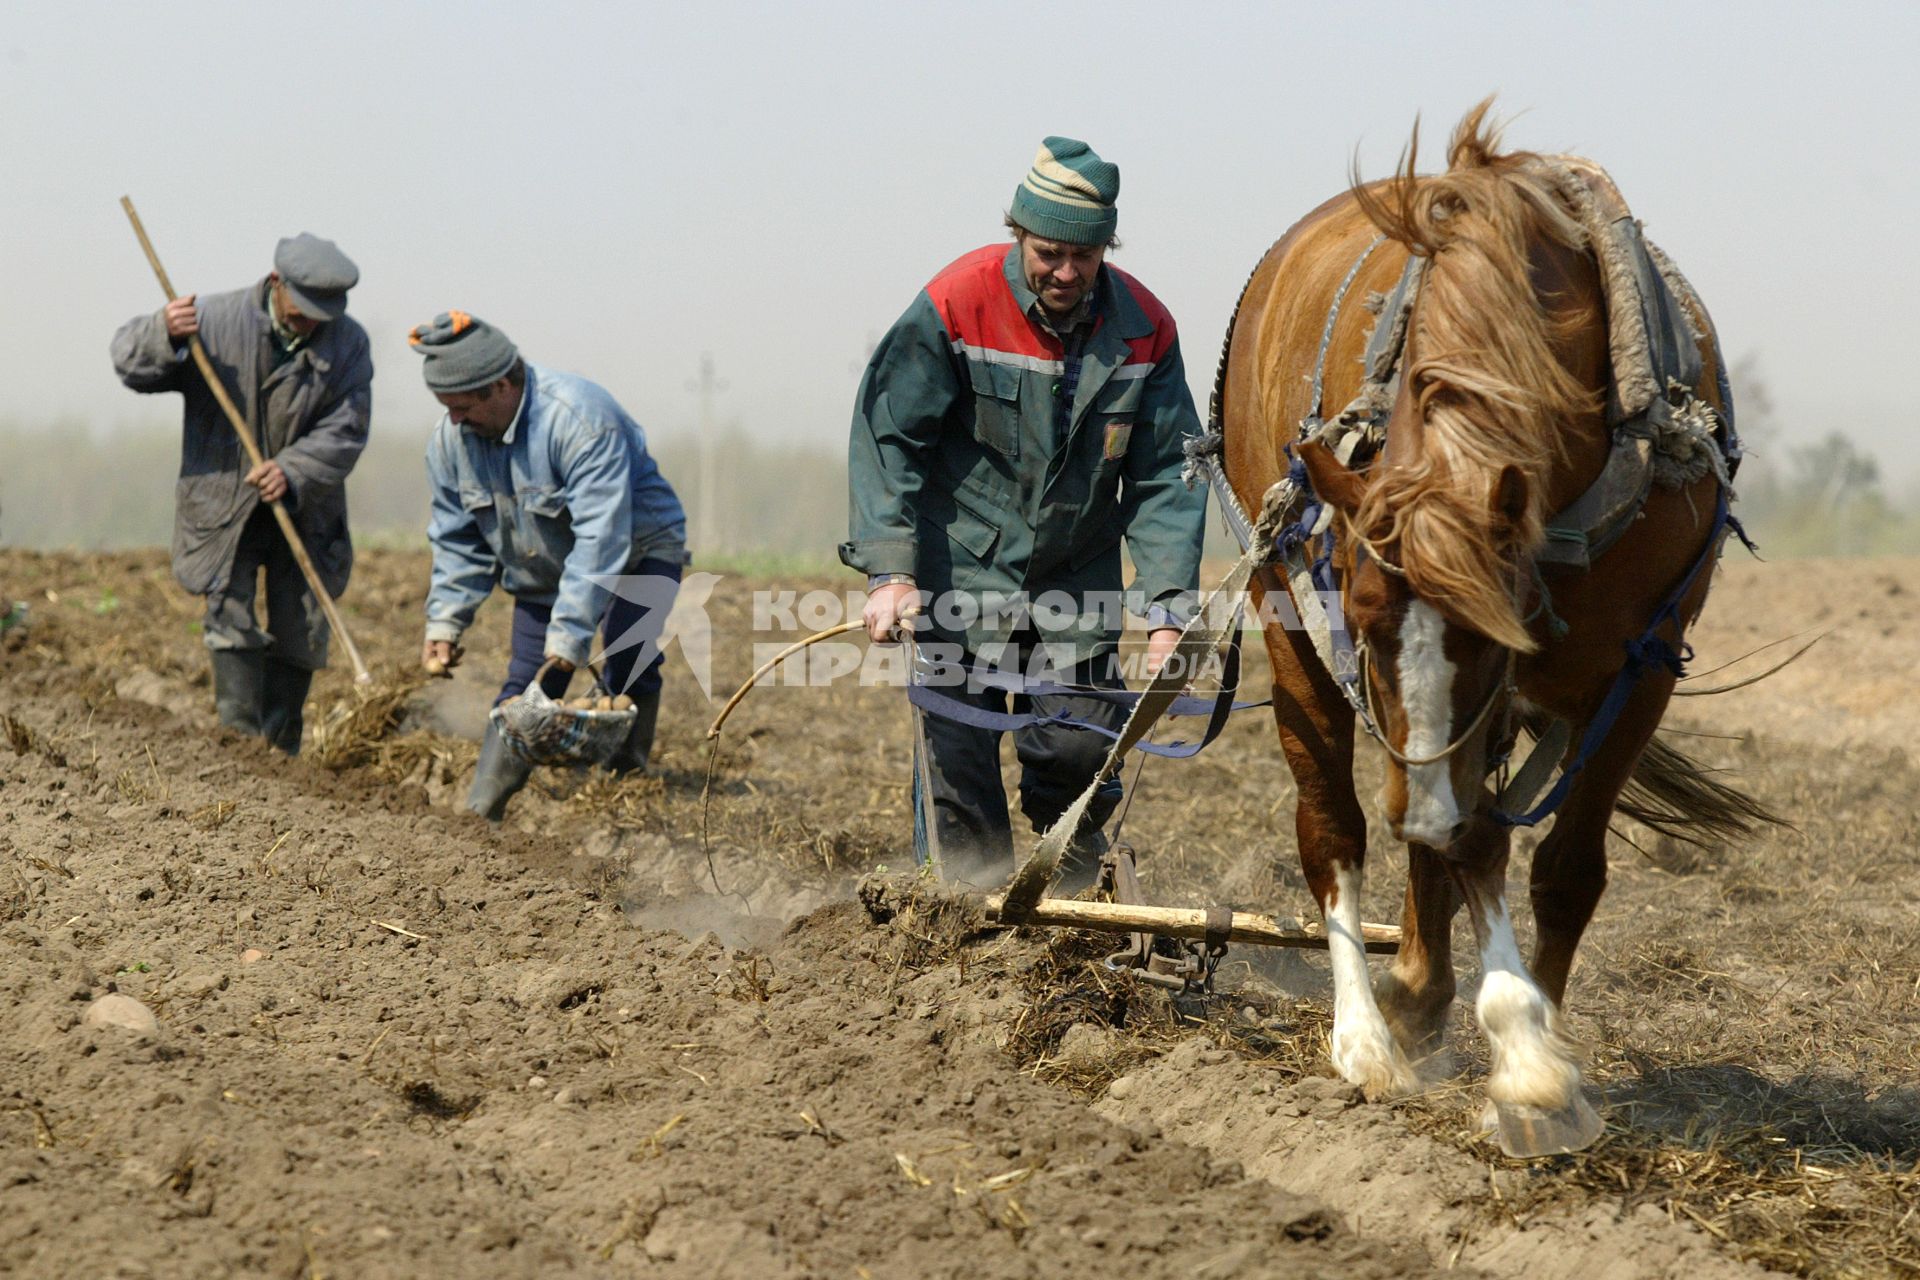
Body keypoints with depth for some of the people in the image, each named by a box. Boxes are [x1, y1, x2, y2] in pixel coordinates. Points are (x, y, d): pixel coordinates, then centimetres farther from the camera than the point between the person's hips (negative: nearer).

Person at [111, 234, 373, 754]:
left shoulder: (348, 342, -5)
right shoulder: (215, 320, -10)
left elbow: (345, 432, -10)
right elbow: (131, 363, -6)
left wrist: (293, 471, -26)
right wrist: (165, 334, -28)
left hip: (304, 510, 2)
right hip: (223, 508, -2)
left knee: (301, 632, 5)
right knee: (231, 622, -14)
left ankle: (281, 756, 18)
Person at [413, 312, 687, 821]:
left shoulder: (580, 418, -34)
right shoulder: (451, 437, -11)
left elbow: (601, 535, -37)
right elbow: (458, 539, 2)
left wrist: (570, 630, -40)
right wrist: (444, 621, -8)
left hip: (638, 554, -5)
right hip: (543, 576, 5)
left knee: (629, 660, -26)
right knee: (524, 691, -2)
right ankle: (477, 814, 1)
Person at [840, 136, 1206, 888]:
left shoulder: (1145, 330, -5)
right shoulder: (956, 306, -13)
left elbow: (1166, 478, -2)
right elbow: (886, 436, -10)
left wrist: (1167, 610, -12)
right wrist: (889, 571, -19)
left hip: (1078, 580, 2)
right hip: (960, 568, -2)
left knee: (1079, 747, -2)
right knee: (957, 754, -5)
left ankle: (1071, 894, 24)